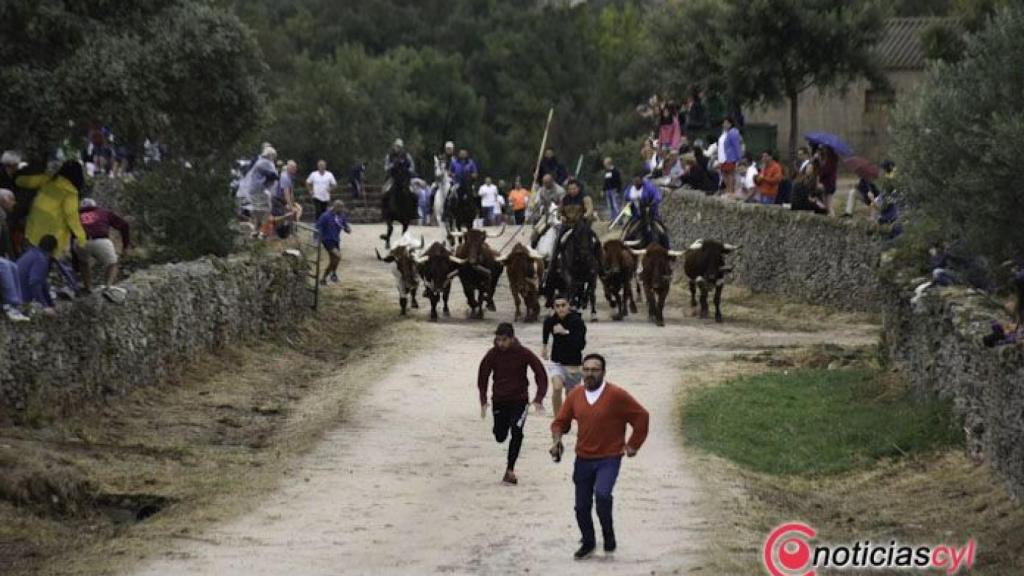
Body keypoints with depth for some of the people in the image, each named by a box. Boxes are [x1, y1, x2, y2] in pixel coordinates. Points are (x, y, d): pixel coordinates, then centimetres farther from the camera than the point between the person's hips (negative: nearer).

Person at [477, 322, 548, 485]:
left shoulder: (523, 354, -14)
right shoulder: (492, 354, -10)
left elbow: (541, 374, -9)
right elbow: (483, 377, 2)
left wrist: (538, 399, -17)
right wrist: (483, 401, -5)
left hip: (519, 400, -2)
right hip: (499, 400, 2)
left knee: (516, 432, -18)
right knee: (500, 437, 4)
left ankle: (510, 471, -9)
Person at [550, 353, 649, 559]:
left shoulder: (616, 395, -12)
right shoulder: (575, 396, 1)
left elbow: (641, 416, -5)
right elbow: (560, 421, 11)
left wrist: (633, 444, -2)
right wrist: (557, 440, -8)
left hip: (609, 459, -5)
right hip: (583, 459, 5)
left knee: (602, 494, -27)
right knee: (581, 506, 9)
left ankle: (609, 535, -5)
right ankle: (588, 543, 31)